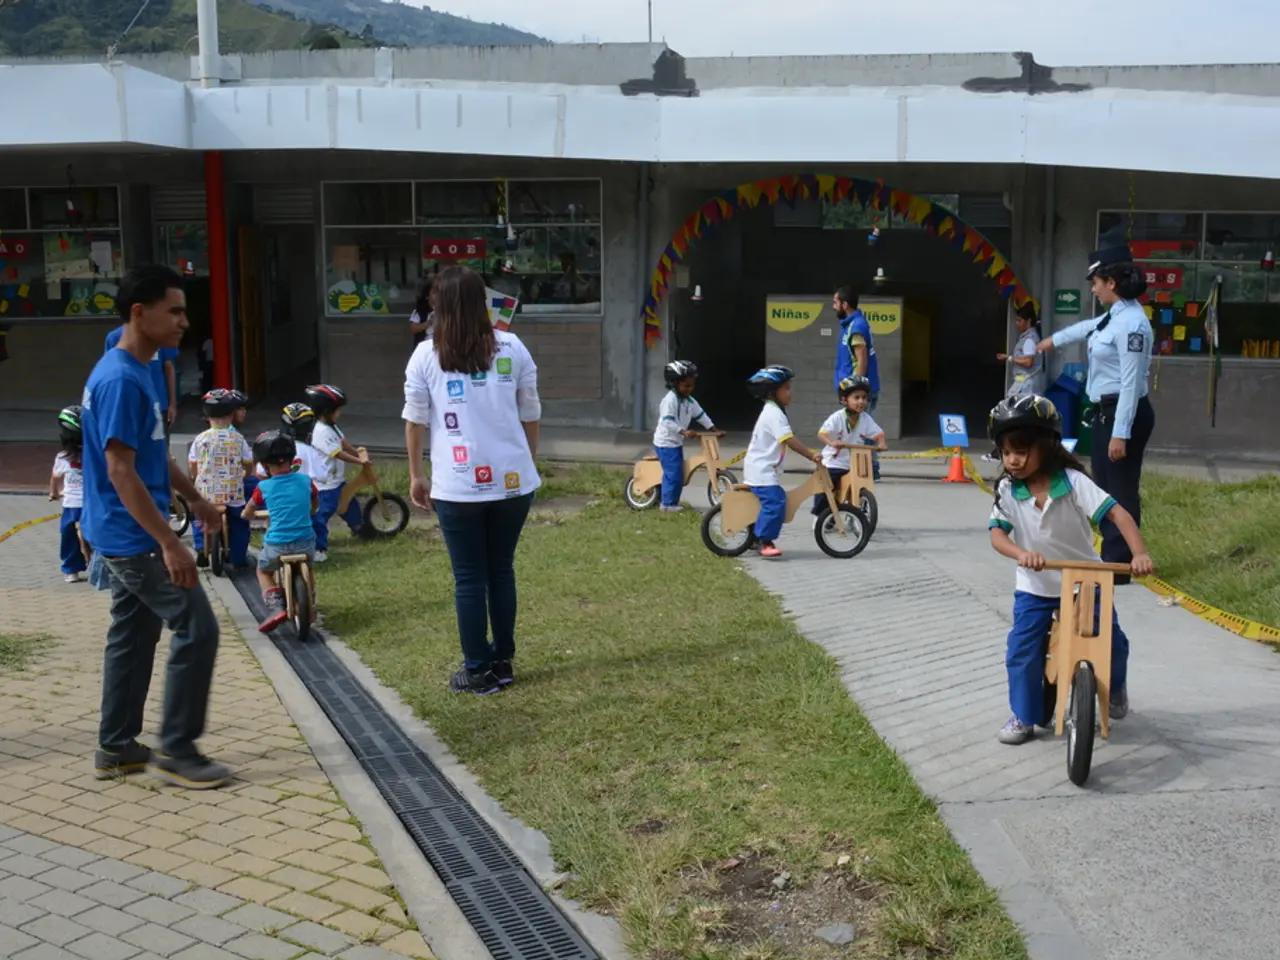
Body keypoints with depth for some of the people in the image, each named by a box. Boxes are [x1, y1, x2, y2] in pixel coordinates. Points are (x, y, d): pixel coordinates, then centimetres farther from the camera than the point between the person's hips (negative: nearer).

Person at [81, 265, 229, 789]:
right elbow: (121, 472, -25)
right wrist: (169, 543, -25)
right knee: (196, 629, -6)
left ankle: (115, 747, 26)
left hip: (127, 536, 10)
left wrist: (195, 498, 27)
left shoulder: (138, 372, 9)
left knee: (133, 635, 16)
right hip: (134, 537, -10)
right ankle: (176, 749, 4)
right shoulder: (120, 380, -22)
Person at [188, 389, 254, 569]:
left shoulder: (201, 439, -5)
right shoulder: (238, 438, -4)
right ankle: (238, 557, 19)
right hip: (233, 494, -1)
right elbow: (249, 465, 3)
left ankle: (201, 548, 19)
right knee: (239, 524, 19)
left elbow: (192, 467, 1)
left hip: (205, 494, 1)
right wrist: (242, 476, 24)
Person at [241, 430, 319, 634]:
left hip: (277, 545, -3)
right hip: (305, 543, 3)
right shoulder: (305, 480, 3)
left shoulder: (264, 487, -4)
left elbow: (247, 514, 12)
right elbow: (316, 506, 21)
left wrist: (255, 514, 34)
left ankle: (275, 606, 2)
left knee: (263, 570, 25)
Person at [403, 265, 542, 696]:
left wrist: (416, 474, 14)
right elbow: (530, 415, 7)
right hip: (512, 481, 2)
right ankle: (503, 662, 24)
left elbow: (415, 420, 3)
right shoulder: (512, 348, 3)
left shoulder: (427, 355, -1)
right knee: (502, 570, 16)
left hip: (457, 487, -2)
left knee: (469, 578, 7)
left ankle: (479, 671, 13)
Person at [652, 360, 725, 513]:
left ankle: (673, 502, 21)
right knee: (673, 474, -9)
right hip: (666, 443, -9)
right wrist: (684, 432, -39)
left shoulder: (689, 400, 7)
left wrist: (714, 430, 7)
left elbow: (701, 415, 13)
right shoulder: (670, 400, -21)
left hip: (677, 443, 9)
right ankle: (668, 504, -1)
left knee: (679, 475, 12)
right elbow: (667, 422, -30)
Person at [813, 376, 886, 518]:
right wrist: (831, 442, -45)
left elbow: (878, 434, -2)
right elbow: (821, 433, -25)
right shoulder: (837, 418, -16)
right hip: (833, 463, -4)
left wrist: (881, 443, -25)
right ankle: (819, 515, 10)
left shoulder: (866, 419, -3)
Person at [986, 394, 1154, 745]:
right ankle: (1024, 716, 10)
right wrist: (1021, 553, -42)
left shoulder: (1073, 481, -21)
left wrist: (1140, 553, -39)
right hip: (1035, 587, 1)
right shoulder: (1007, 490, -14)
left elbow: (1117, 514, -26)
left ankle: (1115, 688, 36)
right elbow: (997, 534, -20)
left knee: (1111, 640, 3)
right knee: (1022, 650, -7)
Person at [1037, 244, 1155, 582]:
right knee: (1105, 489, 14)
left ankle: (1118, 565, 5)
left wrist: (1121, 433, -25)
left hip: (1124, 413, -10)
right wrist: (1054, 339, 53)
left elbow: (1131, 383, -23)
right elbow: (1089, 328, 34)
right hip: (1106, 412, 10)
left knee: (1121, 491, -2)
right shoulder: (1113, 316, 10)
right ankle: (1110, 558, 22)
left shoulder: (1131, 323, -20)